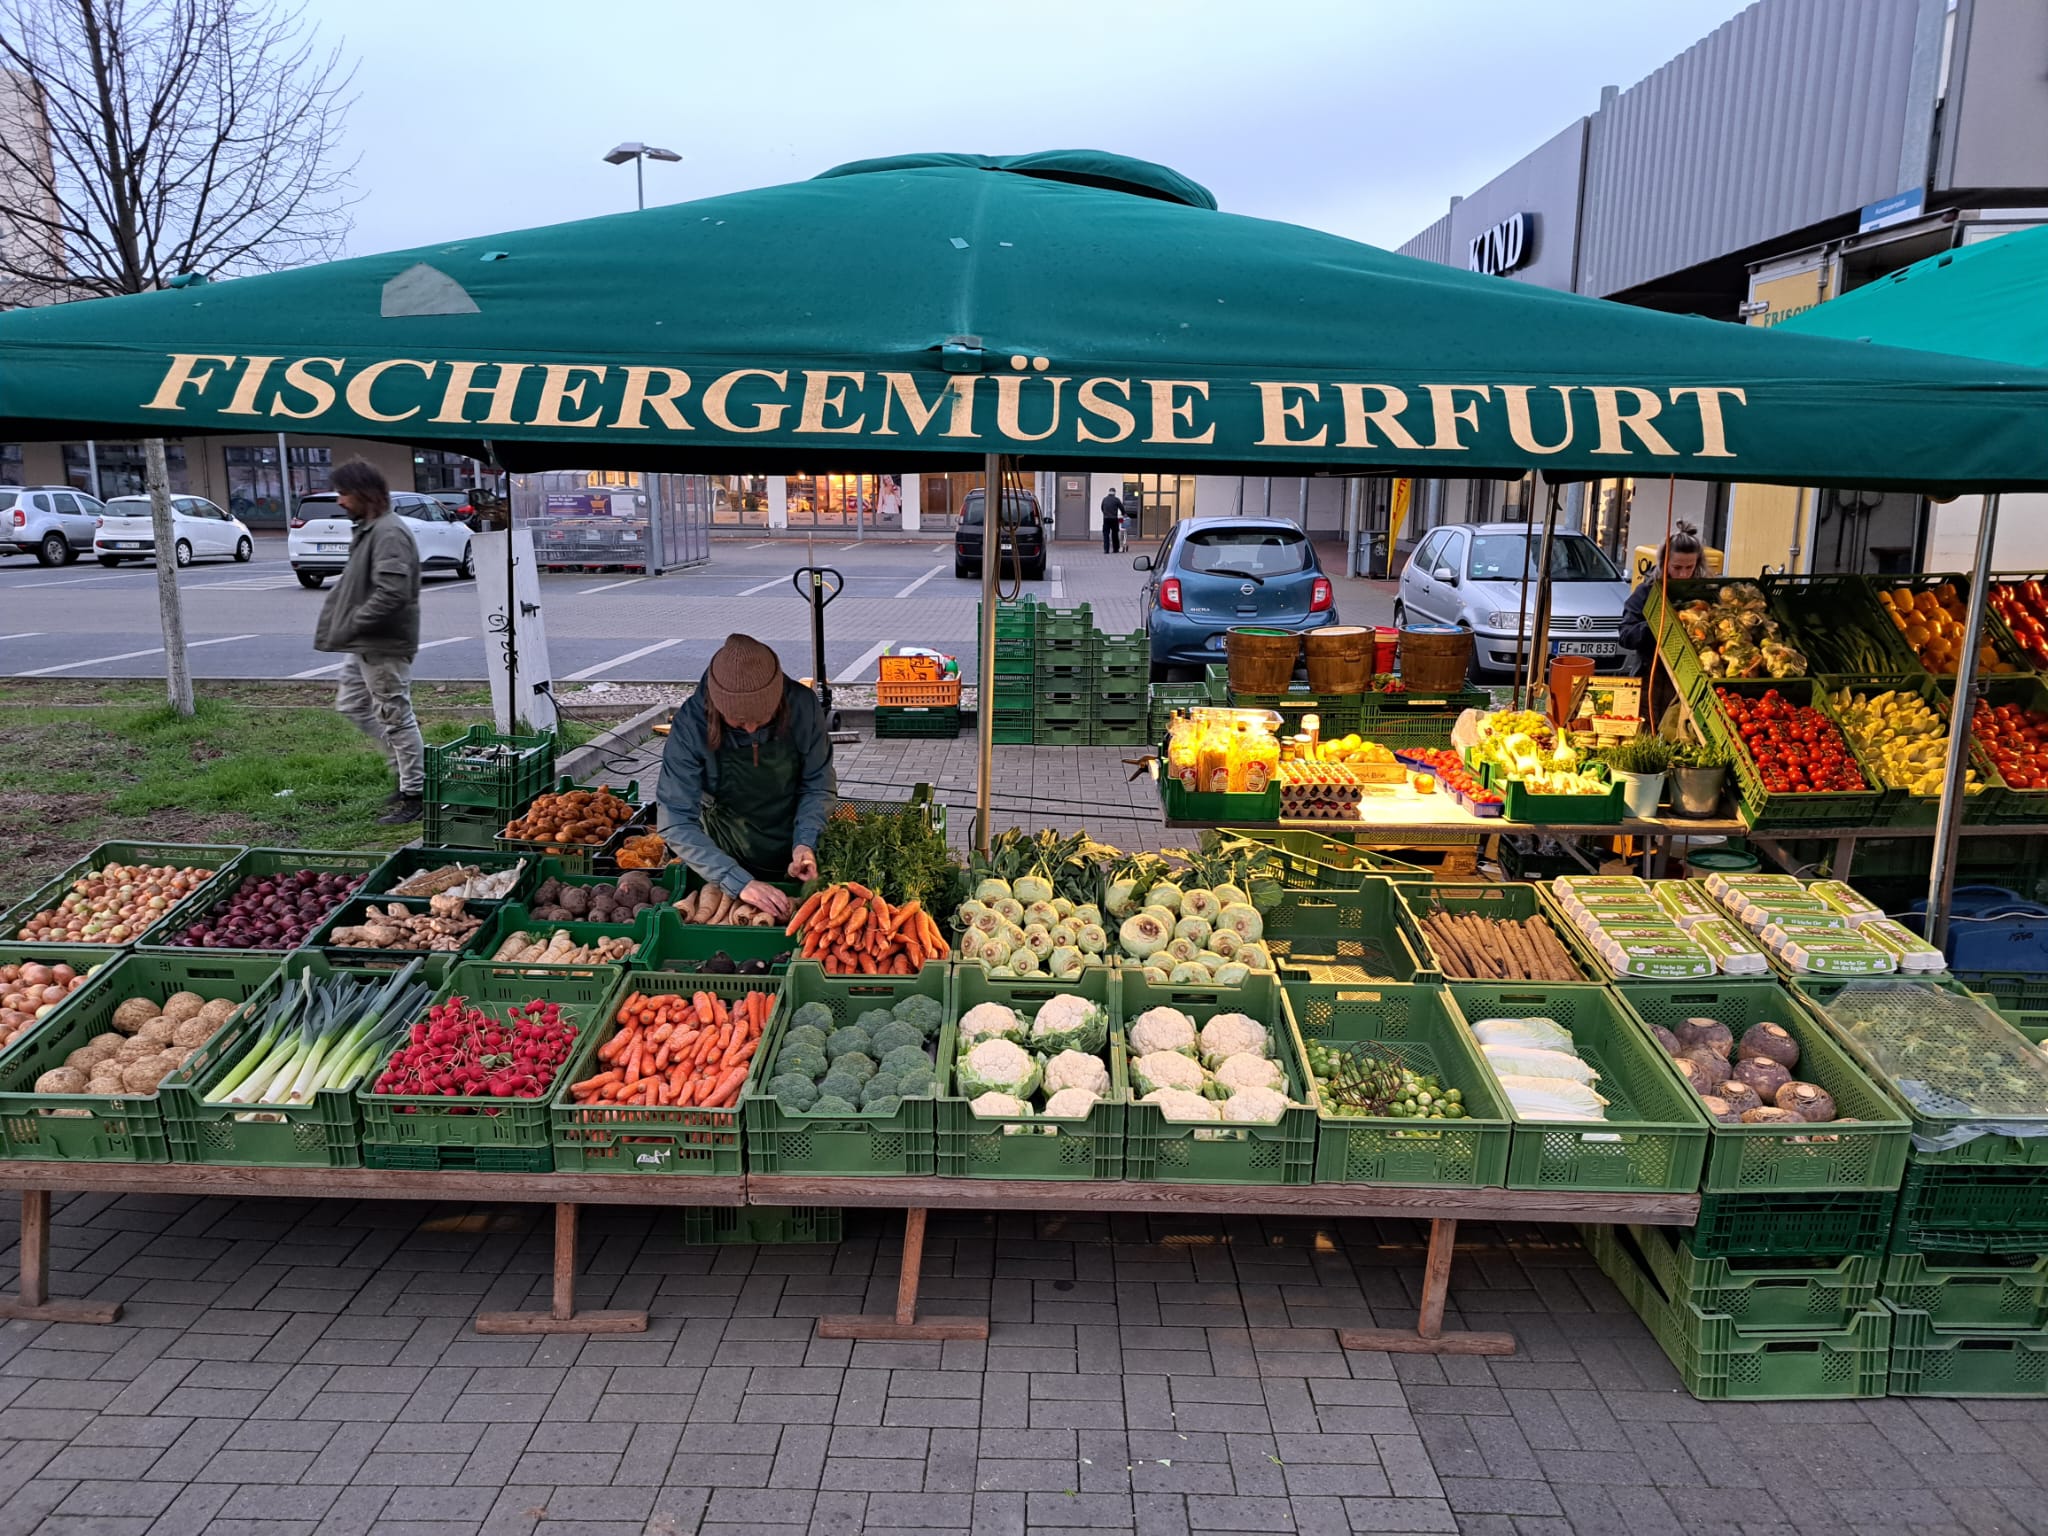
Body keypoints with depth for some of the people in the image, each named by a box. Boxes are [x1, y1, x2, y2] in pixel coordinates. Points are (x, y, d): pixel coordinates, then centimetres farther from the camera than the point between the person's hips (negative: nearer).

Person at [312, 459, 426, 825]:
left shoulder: (389, 533, -19)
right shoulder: (368, 530, 14)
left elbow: (392, 594, -28)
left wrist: (348, 628, -23)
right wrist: (334, 626, 16)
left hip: (385, 646, -11)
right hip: (364, 645, 11)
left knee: (395, 716, -2)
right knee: (352, 705, 18)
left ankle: (413, 795, 9)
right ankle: (409, 770, 26)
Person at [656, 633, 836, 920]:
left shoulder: (802, 705, -23)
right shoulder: (691, 724, -27)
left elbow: (818, 786, -9)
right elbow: (676, 822, -29)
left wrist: (805, 842, -26)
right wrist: (741, 883, -38)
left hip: (793, 859, 1)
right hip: (729, 863, -1)